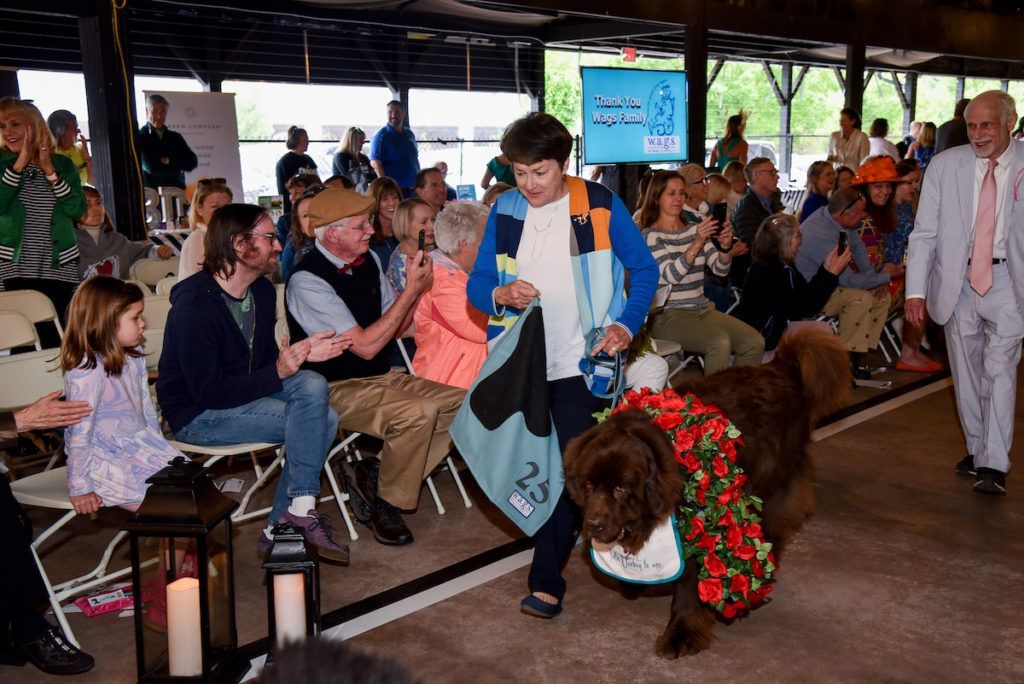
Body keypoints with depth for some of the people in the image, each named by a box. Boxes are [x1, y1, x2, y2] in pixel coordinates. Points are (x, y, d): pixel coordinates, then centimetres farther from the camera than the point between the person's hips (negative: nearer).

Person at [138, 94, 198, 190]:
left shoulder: (175, 137, 16)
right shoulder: (140, 137, 2)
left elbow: (192, 162, 6)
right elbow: (150, 166, -8)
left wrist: (169, 161, -7)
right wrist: (179, 166, 1)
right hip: (151, 193, -4)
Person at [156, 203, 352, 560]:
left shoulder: (262, 291, 3)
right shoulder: (194, 306, -22)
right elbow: (208, 393, -24)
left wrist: (300, 353, -7)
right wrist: (278, 373, -23)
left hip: (244, 393, 8)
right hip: (196, 415, -8)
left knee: (312, 385, -18)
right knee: (315, 421, -22)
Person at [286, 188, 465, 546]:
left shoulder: (368, 260, 4)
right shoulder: (307, 281, -19)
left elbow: (395, 327, 12)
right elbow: (366, 346, -22)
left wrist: (415, 287, -6)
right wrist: (411, 291, -21)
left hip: (382, 376, 8)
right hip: (337, 390, -8)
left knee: (463, 403, -8)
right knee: (419, 412, -31)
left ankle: (377, 476, 0)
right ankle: (386, 502, -6)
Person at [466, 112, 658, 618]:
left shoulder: (600, 206, -4)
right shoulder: (504, 211, 4)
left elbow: (644, 271, 2)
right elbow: (476, 284, 7)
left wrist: (626, 326, -13)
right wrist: (500, 296, -17)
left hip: (581, 362, -3)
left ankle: (546, 580, 4)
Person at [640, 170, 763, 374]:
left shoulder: (695, 228, 14)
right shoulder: (651, 235, -4)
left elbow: (720, 270, 8)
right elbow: (671, 275, -19)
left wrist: (725, 246, -12)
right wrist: (697, 243, -27)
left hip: (702, 309, 7)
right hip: (668, 314, -7)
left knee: (755, 342, -11)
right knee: (720, 342, -30)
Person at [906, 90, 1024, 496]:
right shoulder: (945, 165, -2)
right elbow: (924, 233, -2)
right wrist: (916, 290, -9)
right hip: (957, 281, 2)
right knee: (966, 372, 11)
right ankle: (977, 450, 26)